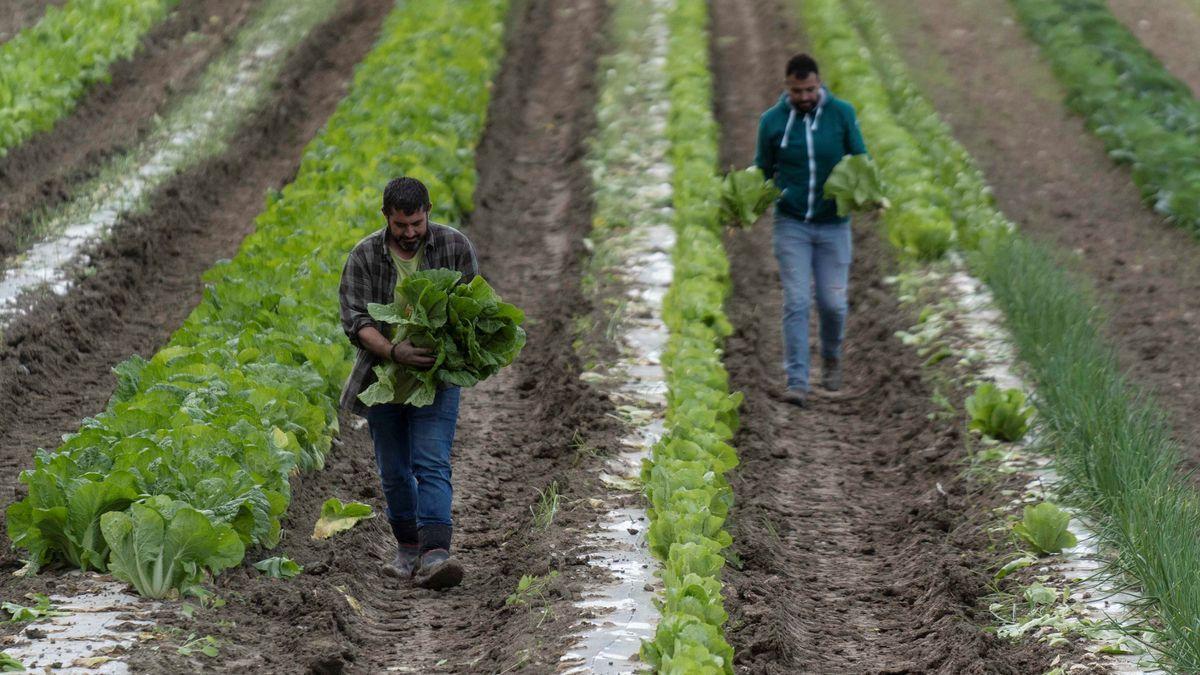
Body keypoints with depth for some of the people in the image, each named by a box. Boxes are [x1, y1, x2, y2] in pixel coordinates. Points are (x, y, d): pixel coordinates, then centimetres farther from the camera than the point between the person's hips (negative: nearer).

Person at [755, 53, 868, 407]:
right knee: (796, 302, -9)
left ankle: (831, 357, 34)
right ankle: (797, 381, -7)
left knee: (833, 303, 3)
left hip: (833, 224, 1)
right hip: (791, 224, 0)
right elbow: (763, 169, 8)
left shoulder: (842, 114, -4)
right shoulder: (772, 121, -3)